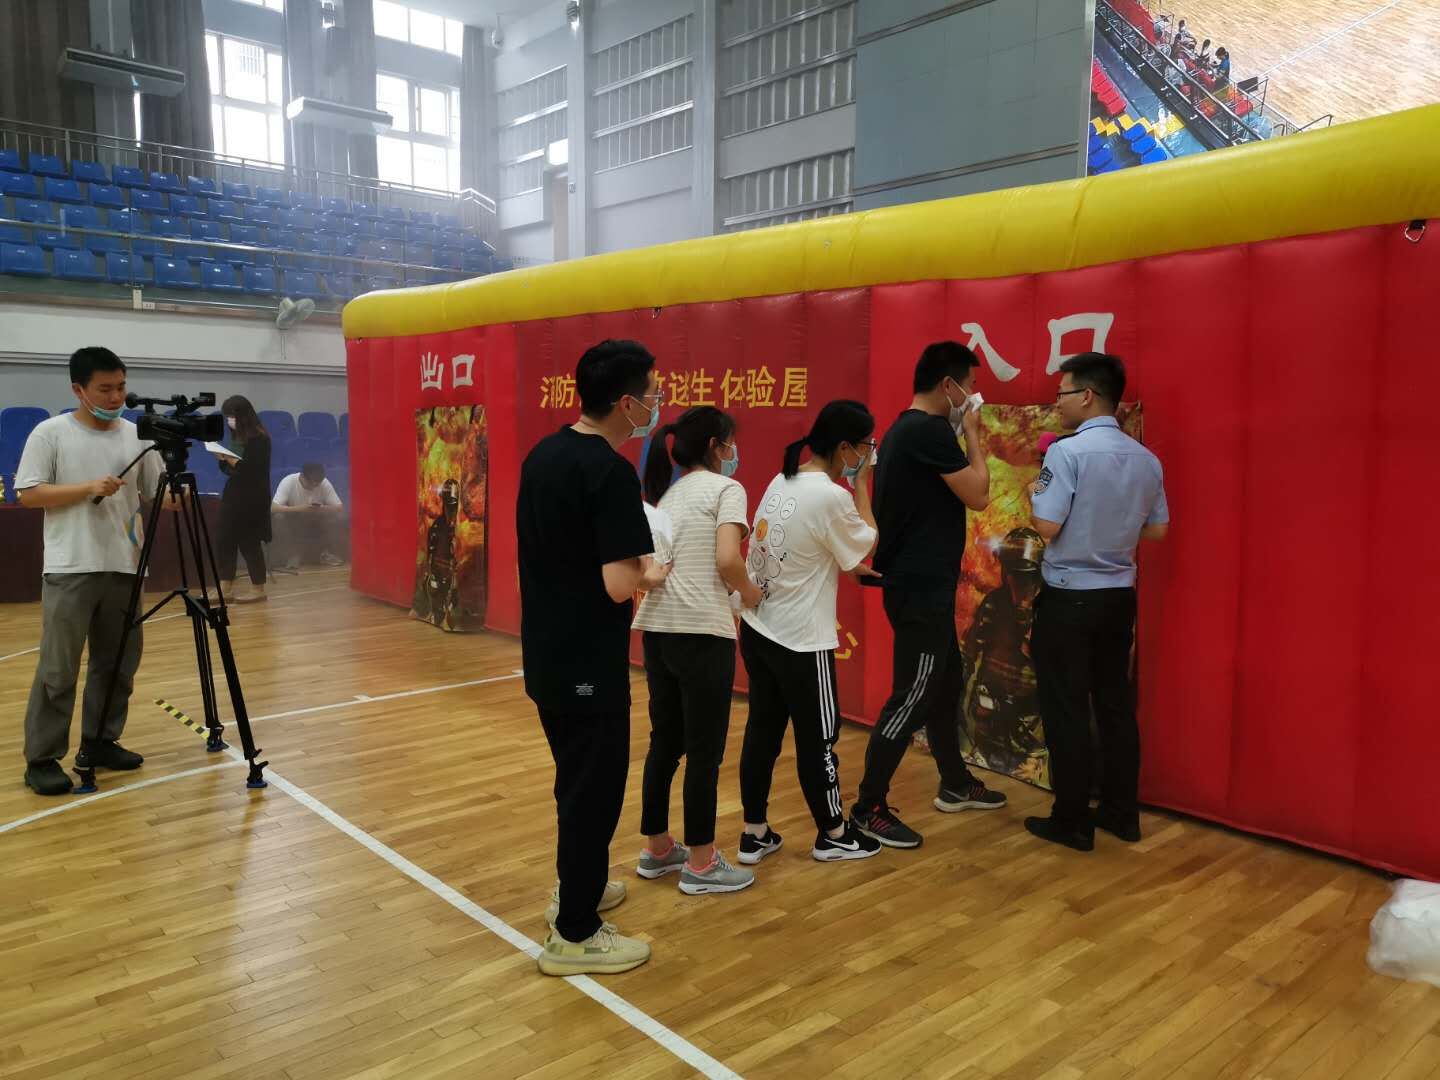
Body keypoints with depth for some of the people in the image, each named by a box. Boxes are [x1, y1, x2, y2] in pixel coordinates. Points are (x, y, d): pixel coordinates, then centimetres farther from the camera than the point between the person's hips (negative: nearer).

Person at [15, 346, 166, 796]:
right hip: (70, 569, -4)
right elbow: (28, 493, -5)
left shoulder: (137, 436, 8)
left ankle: (99, 743, 24)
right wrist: (88, 488, -15)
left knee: (118, 662, 10)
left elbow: (155, 494, 11)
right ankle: (41, 759, 7)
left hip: (124, 567, 5)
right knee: (58, 668, -2)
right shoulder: (50, 433, -2)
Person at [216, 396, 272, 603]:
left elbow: (253, 470, -18)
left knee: (249, 543, -2)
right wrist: (223, 458, -4)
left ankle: (258, 589, 10)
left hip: (252, 498, -8)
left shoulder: (259, 438, -12)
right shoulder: (236, 437, 11)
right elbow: (228, 468, 15)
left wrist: (233, 461, -18)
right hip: (232, 495, 8)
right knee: (226, 541, 5)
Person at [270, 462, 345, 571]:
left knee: (339, 518, -25)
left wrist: (322, 508, -38)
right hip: (294, 523, -1)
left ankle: (327, 553, -5)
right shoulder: (288, 482, -24)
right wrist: (298, 509, -45)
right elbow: (273, 508, -32)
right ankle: (293, 555, -14)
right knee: (278, 518, -32)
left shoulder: (324, 483, -18)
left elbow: (340, 507, -19)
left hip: (317, 523, 1)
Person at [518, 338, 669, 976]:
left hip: (545, 656, 9)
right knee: (595, 789, 5)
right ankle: (574, 936, 17)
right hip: (588, 665, -9)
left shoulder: (543, 455, 5)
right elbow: (619, 583, -26)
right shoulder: (611, 473, -21)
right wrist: (650, 574, -5)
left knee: (575, 778, 24)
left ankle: (577, 886, 41)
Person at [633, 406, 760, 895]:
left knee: (665, 742, 18)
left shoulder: (666, 494, 19)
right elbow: (727, 561, -17)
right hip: (701, 631, -7)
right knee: (704, 749, 3)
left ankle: (657, 849, 30)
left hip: (657, 627, 8)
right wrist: (750, 594, 0)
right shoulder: (725, 489, -4)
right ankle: (701, 864, 14)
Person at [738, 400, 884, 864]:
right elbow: (868, 544, -3)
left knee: (761, 731, 15)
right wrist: (861, 483, 0)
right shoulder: (831, 496, -19)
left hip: (757, 629, 8)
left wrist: (849, 566, 18)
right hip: (800, 641, -8)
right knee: (817, 738, 9)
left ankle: (754, 834, 26)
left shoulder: (781, 482, 6)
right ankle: (833, 834, 26)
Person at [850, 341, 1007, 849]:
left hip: (921, 584, 11)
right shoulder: (930, 430, -18)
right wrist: (972, 433, -6)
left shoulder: (904, 430, 13)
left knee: (946, 682, 21)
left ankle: (956, 785, 36)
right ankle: (868, 808, 4)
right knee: (912, 697, -5)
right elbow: (978, 494, -14)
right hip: (921, 588, -11)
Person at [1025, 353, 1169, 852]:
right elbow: (1157, 530, 11)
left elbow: (1047, 527, -19)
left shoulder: (1068, 452, -17)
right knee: (1116, 704, 15)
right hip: (1119, 596, 7)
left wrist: (1034, 493, 0)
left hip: (1069, 597, -6)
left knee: (1066, 710, 3)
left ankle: (1072, 821, 11)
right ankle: (1121, 812, 25)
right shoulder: (1146, 460, 4)